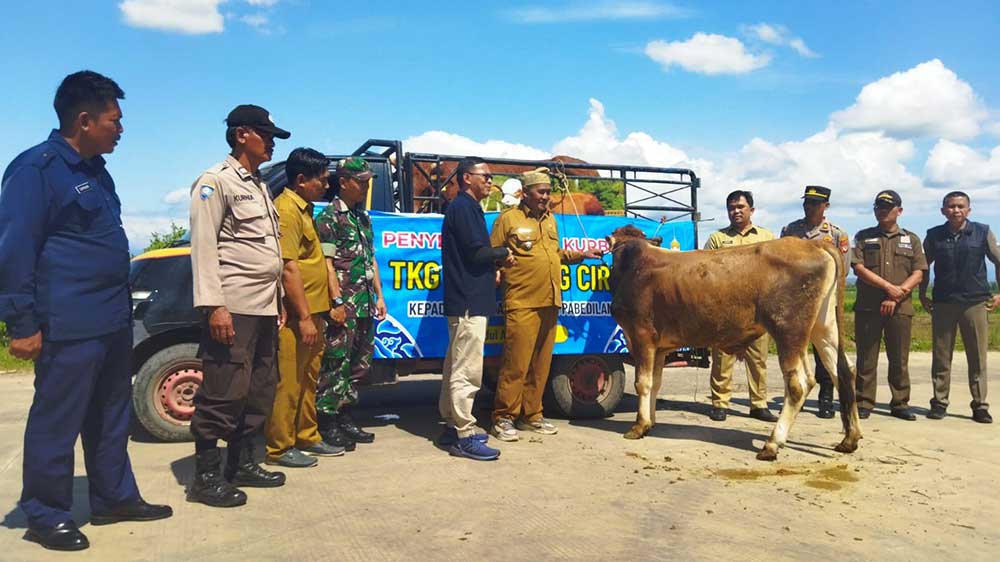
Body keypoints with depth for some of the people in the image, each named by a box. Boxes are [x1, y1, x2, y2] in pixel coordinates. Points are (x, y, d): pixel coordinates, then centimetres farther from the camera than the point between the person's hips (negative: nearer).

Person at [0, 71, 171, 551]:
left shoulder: (95, 169, 16)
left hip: (113, 318, 9)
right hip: (69, 325, -9)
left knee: (111, 417, 15)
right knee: (57, 421, 2)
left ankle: (114, 497, 27)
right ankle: (46, 515, 16)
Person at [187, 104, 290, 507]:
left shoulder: (259, 186, 21)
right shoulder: (216, 181, -4)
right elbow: (203, 245, -12)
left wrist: (279, 300, 18)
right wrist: (213, 305, -20)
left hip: (264, 307, 9)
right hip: (233, 308, -9)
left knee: (259, 392, 11)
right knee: (224, 394, -6)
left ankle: (241, 463, 22)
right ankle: (205, 477, 4)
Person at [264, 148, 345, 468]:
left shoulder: (304, 209, 16)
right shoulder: (286, 210, -14)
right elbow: (288, 268, -20)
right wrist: (304, 317, -21)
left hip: (312, 312, 10)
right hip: (297, 315, -10)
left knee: (308, 380, 16)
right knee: (288, 383, -1)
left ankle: (307, 437, 27)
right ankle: (279, 448, 9)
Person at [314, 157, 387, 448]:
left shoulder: (363, 216, 17)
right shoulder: (329, 216, -7)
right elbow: (327, 262, -13)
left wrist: (379, 296, 16)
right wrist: (337, 301, -18)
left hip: (366, 305, 8)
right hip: (345, 306, -8)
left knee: (360, 364, 13)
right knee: (336, 365, -5)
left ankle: (346, 419, 23)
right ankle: (328, 426, 4)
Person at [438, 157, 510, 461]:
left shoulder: (466, 207, 20)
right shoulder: (464, 207, -11)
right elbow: (477, 252, -18)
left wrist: (494, 266, 6)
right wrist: (504, 252, -2)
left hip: (466, 300, 11)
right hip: (469, 301, -11)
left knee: (456, 367, 14)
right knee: (467, 371, -8)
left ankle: (452, 427, 23)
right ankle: (464, 437, -4)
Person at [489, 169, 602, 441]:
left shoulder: (550, 220, 19)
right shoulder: (508, 219, -1)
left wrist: (582, 254, 17)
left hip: (549, 304, 7)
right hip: (522, 304, -7)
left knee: (541, 364, 10)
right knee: (516, 364, -7)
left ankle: (531, 415, 21)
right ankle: (503, 418, 4)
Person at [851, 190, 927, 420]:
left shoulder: (911, 239, 13)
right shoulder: (864, 237, 10)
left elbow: (918, 274, 4)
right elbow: (858, 268, -3)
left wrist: (896, 297, -9)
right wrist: (888, 286, -12)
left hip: (900, 307, 1)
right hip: (867, 306, -1)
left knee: (899, 358, 5)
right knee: (866, 357, 1)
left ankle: (900, 403, 14)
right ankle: (864, 403, 6)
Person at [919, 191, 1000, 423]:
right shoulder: (934, 236, 4)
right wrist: (922, 295, 11)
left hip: (975, 302, -1)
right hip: (942, 304, 1)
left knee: (978, 358, 2)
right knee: (941, 357, 4)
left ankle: (980, 406, 10)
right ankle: (939, 403, 11)